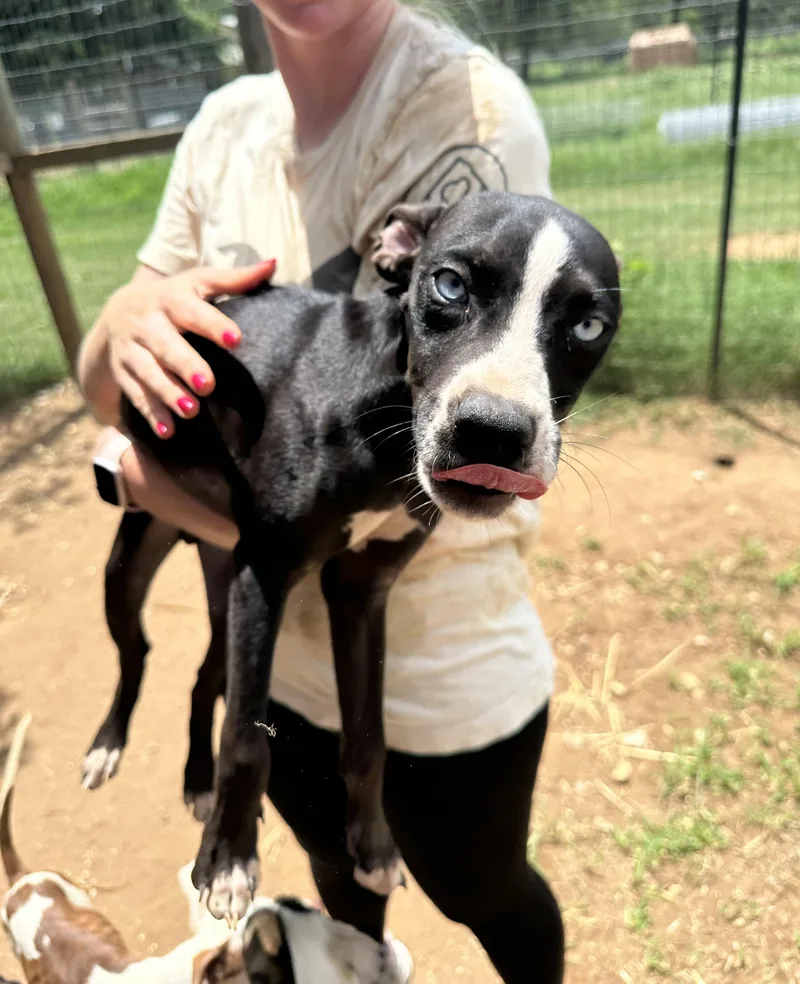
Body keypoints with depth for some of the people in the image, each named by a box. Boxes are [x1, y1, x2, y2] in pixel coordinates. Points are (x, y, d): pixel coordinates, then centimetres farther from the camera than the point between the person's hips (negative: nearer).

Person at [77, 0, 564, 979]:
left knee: (483, 898, 27)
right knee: (338, 872, 34)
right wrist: (126, 321, -24)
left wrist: (142, 474, -14)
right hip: (276, 652, 6)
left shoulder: (466, 117, -24)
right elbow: (104, 390, 0)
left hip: (440, 681, -5)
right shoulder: (226, 125, -3)